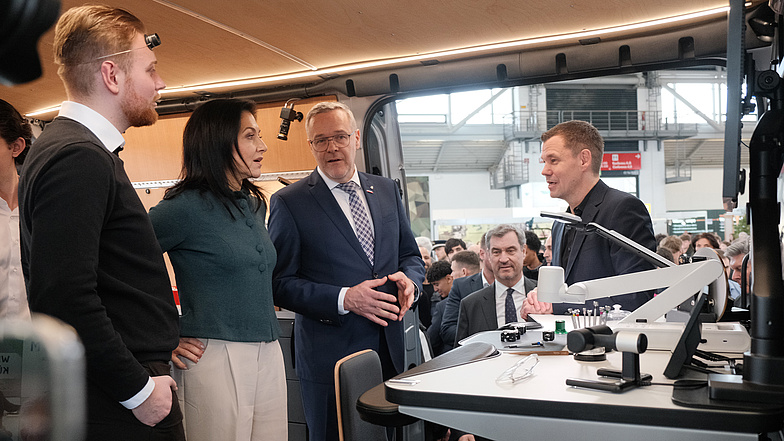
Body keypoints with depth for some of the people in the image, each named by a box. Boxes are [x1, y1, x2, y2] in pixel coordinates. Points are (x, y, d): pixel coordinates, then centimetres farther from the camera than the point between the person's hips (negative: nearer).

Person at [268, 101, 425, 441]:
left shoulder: (387, 190, 10)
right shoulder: (289, 203, -5)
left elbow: (410, 255, 16)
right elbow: (280, 283, -9)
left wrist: (408, 279, -7)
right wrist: (344, 299, -21)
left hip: (390, 350, 5)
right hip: (330, 358, -4)